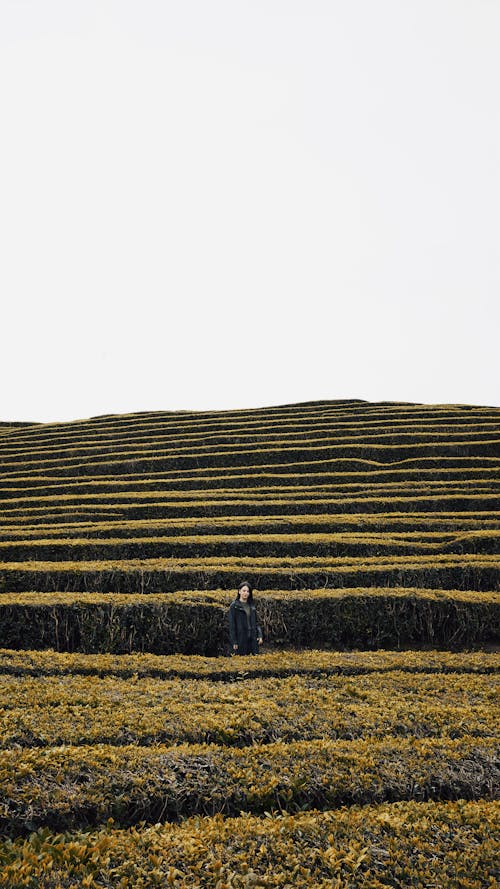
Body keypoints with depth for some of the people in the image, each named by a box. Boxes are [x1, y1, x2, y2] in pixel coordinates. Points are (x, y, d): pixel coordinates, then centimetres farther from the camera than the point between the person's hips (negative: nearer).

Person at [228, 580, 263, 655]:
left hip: (252, 639, 5)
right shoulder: (234, 606, -4)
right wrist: (234, 642, -11)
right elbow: (232, 625, -6)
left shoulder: (251, 606, 12)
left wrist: (260, 635, 2)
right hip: (240, 640, -5)